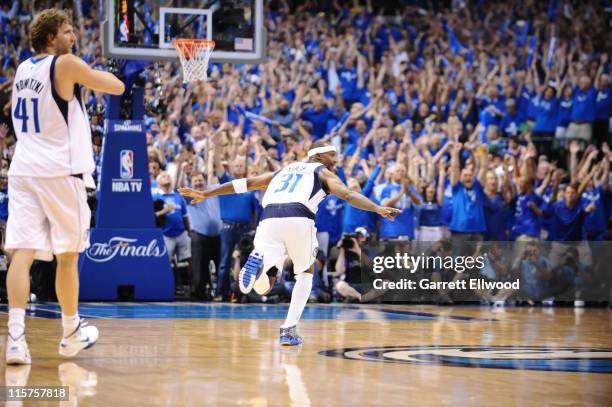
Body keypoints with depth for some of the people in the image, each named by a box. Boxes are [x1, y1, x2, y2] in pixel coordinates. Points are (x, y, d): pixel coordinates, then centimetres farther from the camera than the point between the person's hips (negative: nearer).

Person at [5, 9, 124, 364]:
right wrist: (94, 75, 18)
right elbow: (117, 87, -2)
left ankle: (16, 336, -19)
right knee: (68, 255, 10)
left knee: (23, 252, -6)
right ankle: (72, 334, 23)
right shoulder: (66, 64, -8)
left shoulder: (23, 69, 13)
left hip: (23, 171, 5)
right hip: (60, 172, -5)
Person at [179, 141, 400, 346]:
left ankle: (258, 261, -29)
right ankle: (289, 330, 12)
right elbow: (348, 195, 5)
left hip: (269, 219, 3)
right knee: (306, 272, 23)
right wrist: (379, 209, -4)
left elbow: (245, 183, 34)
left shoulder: (283, 170, 36)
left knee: (263, 286, 6)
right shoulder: (323, 172, 23)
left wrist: (204, 194, 37)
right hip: (299, 218, -3)